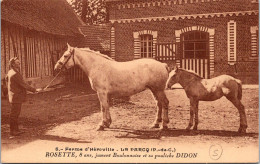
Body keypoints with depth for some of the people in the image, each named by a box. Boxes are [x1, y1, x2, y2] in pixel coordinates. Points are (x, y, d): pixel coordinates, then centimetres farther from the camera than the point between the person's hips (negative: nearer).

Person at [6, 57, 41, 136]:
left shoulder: (10, 72, 10)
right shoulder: (15, 74, -22)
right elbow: (24, 84, -22)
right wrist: (34, 90, -16)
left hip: (14, 96, 10)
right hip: (16, 98, -10)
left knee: (15, 114, 16)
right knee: (14, 114, -1)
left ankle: (16, 129, 25)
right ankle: (12, 131, 7)